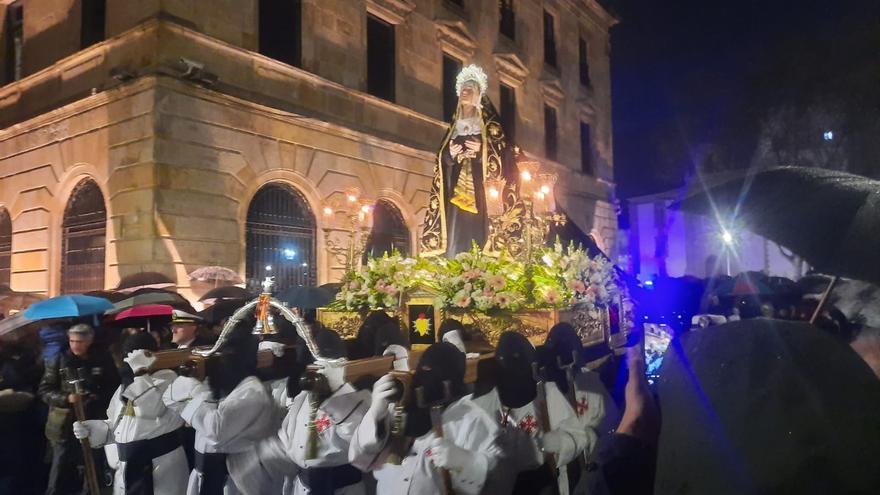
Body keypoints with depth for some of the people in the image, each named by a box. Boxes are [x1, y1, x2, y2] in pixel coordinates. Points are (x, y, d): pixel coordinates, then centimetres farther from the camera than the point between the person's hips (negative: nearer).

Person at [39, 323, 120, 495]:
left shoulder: (103, 360, 0)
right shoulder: (59, 360, -3)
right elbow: (45, 390, 0)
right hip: (65, 425, -1)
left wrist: (97, 398, -13)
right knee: (60, 469, 4)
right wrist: (66, 398, -16)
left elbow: (114, 388, 5)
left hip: (94, 423, 1)